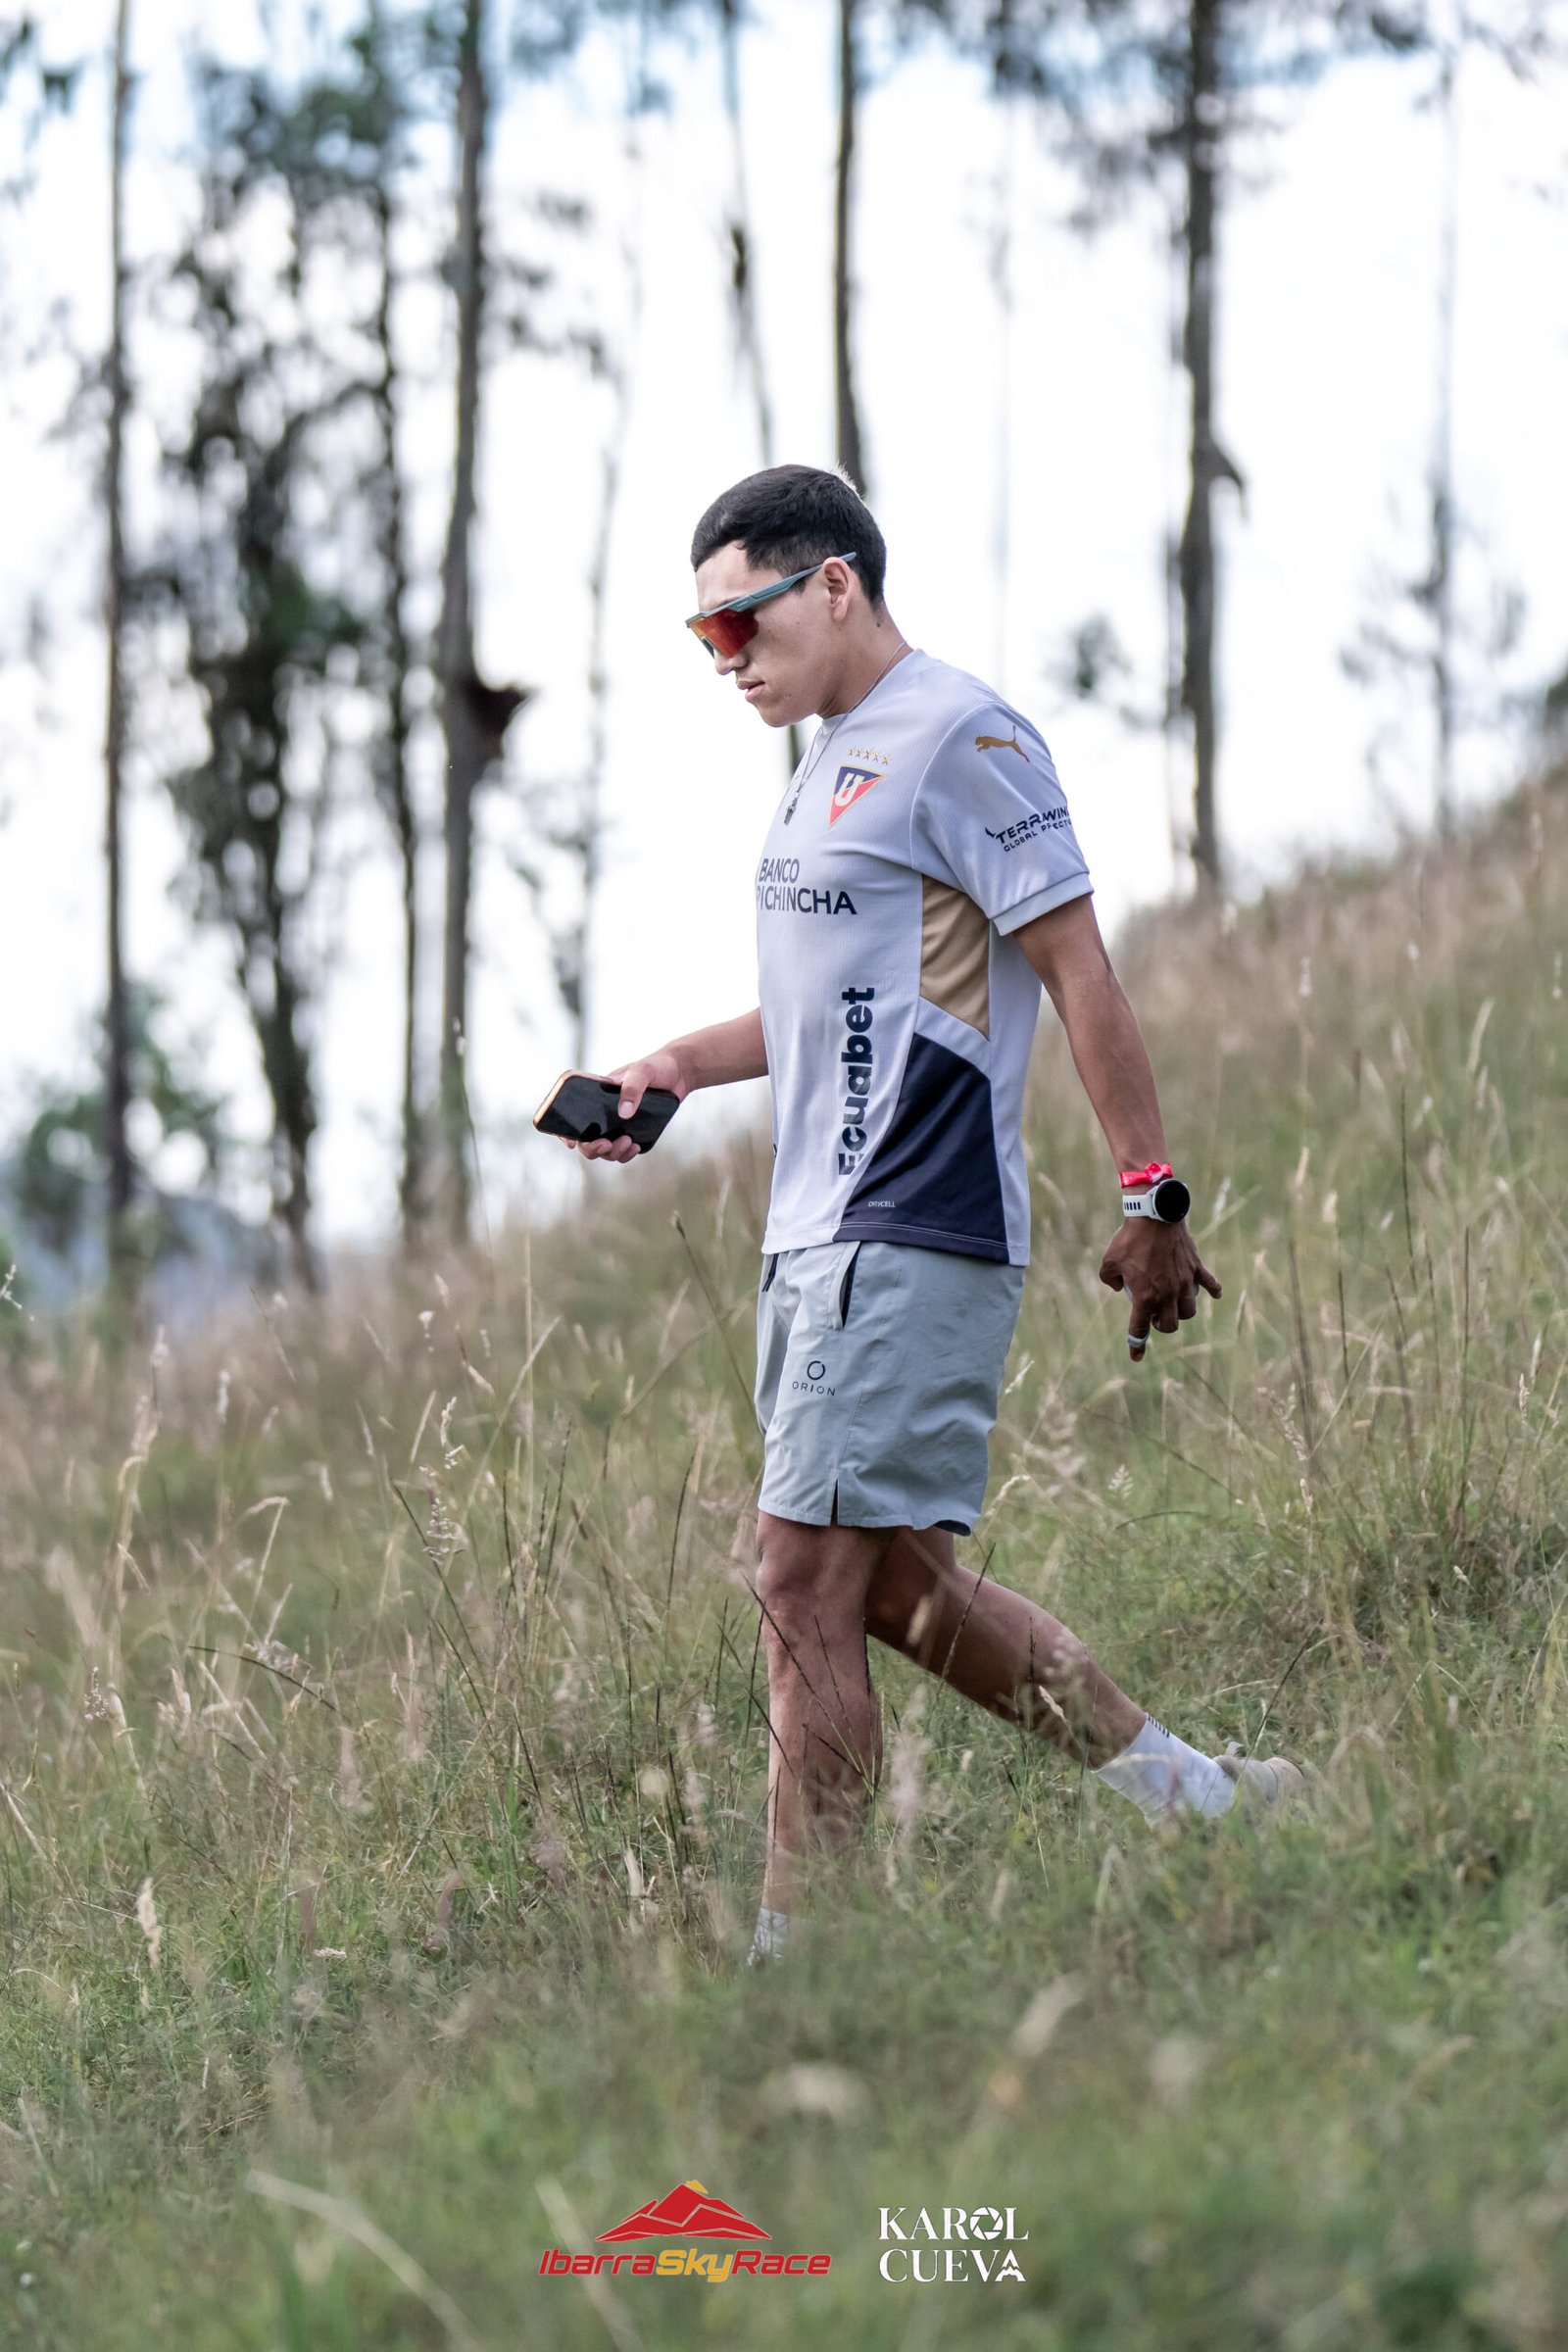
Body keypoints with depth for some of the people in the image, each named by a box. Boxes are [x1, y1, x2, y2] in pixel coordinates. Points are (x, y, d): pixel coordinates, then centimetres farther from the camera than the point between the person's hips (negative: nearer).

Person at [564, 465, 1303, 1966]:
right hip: (818, 1237, 10)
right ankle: (1185, 1794, 23)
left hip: (913, 1238, -10)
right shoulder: (833, 759, 19)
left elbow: (1077, 968, -12)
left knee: (805, 1585, -11)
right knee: (892, 1585, 12)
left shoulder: (960, 742, -10)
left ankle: (794, 1967, -7)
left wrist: (1150, 1196, -14)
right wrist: (673, 1069, 14)